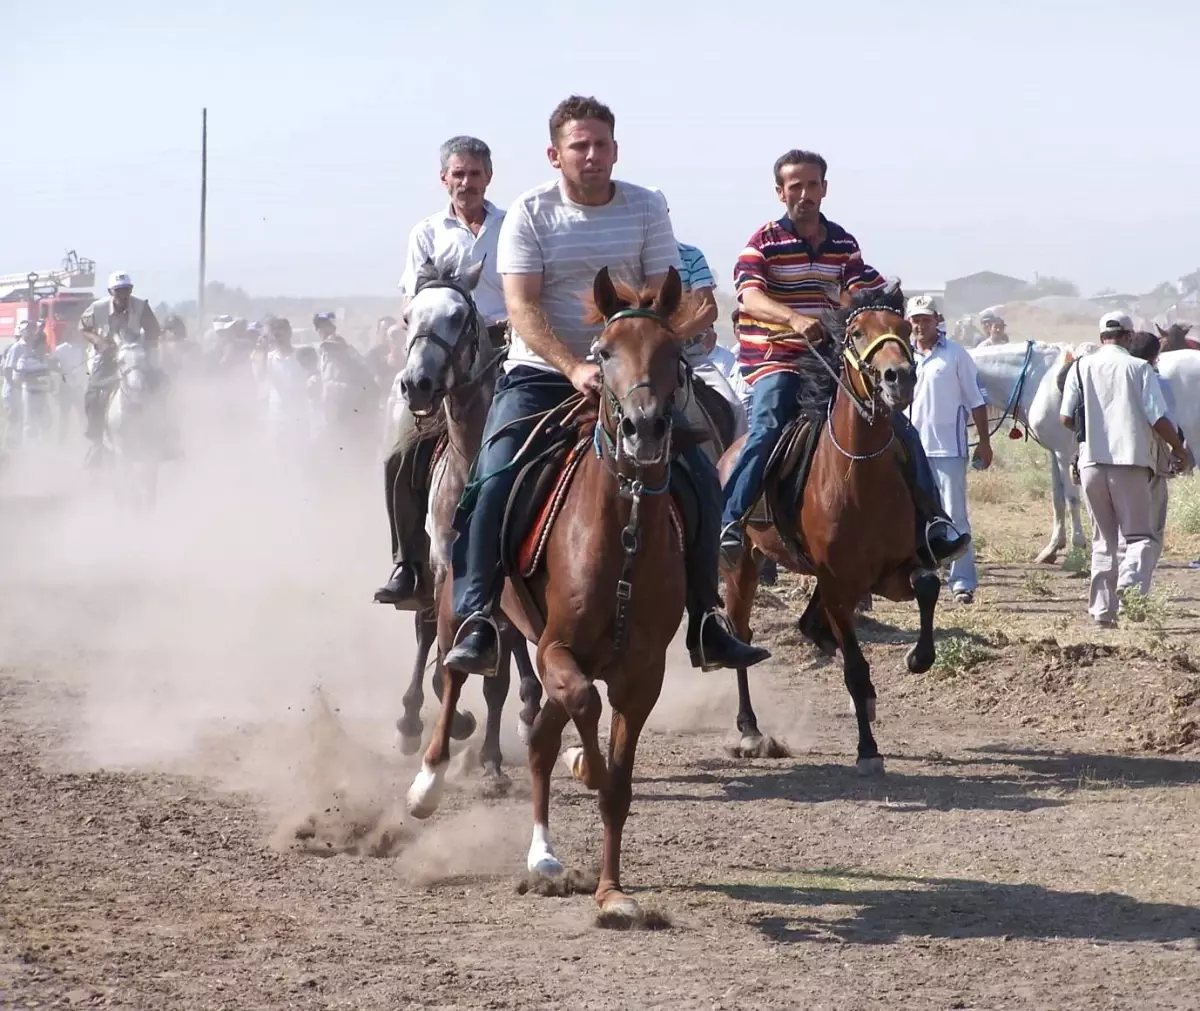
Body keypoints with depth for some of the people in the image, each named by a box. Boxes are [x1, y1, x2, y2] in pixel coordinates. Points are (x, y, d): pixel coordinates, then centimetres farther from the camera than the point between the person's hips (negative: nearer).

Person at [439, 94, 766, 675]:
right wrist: (575, 370, -29)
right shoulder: (530, 214, -6)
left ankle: (706, 622, 3)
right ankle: (475, 621, -22)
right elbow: (522, 308, -15)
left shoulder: (646, 209, 0)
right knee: (492, 483, -24)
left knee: (701, 481, -8)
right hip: (541, 374, -2)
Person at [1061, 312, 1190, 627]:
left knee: (1103, 539, 14)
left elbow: (1066, 419, 3)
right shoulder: (1139, 368, -5)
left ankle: (1102, 608, 8)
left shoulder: (1080, 368, 4)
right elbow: (1159, 420, -8)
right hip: (1131, 462, -3)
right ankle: (1131, 581, -26)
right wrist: (1180, 450, 8)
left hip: (1091, 462, 3)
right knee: (1139, 535, 3)